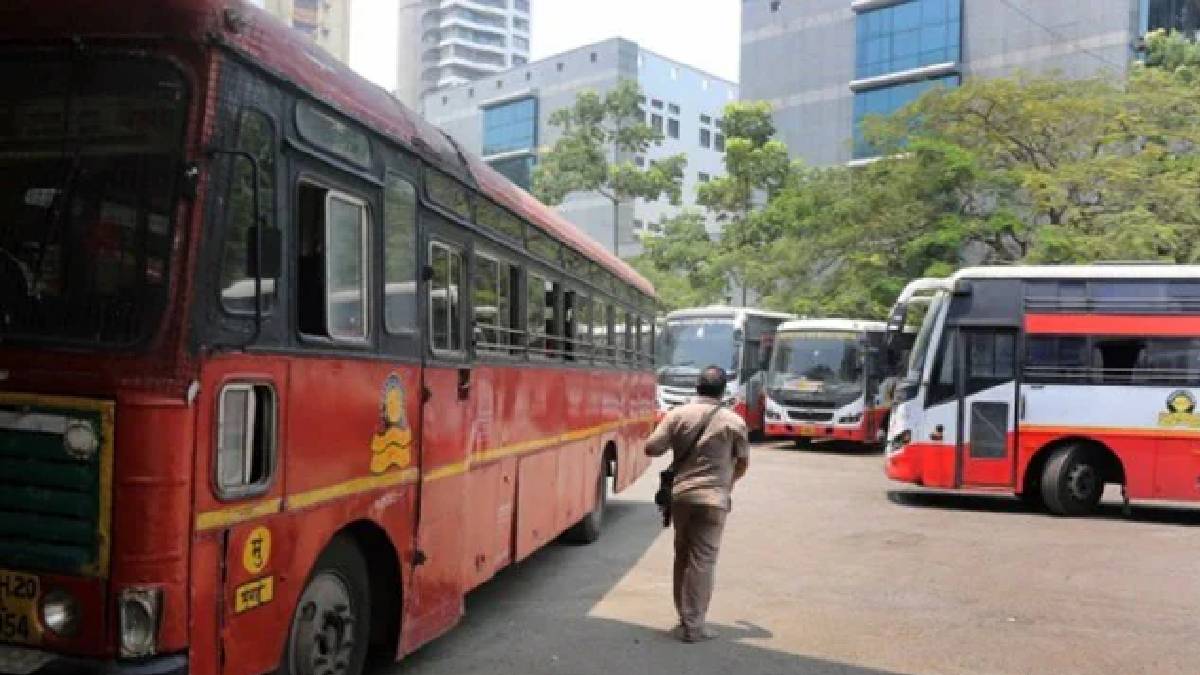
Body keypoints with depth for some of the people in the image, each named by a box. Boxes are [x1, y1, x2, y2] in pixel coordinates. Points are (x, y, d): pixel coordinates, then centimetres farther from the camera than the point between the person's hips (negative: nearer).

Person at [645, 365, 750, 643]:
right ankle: (693, 626, 4)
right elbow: (743, 463, 6)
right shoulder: (733, 421, -4)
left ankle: (684, 618, 25)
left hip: (680, 494, 3)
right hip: (713, 498, -3)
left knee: (682, 556, 16)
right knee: (702, 561, 1)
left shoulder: (678, 415, -1)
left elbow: (651, 448, -6)